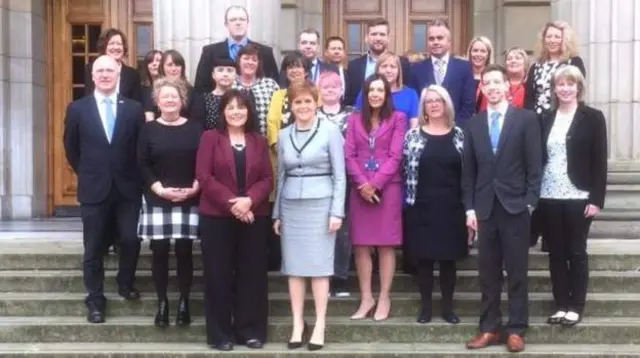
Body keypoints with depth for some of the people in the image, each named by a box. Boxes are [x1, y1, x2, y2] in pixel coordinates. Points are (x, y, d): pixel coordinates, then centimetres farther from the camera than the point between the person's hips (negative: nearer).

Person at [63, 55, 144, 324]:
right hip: (93, 189, 0)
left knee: (131, 241, 1)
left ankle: (125, 284, 28)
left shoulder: (134, 109, 1)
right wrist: (87, 174, 9)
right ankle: (95, 300, 16)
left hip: (127, 188, 1)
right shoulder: (78, 109, 1)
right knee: (94, 249, 5)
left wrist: (135, 178, 4)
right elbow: (71, 148, 8)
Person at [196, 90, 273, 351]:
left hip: (254, 216, 3)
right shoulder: (210, 137, 3)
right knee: (219, 275, 0)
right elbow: (204, 176, -7)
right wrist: (231, 203, -16)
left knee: (252, 274, 5)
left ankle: (250, 330, 14)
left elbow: (268, 179, 4)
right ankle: (220, 333, 8)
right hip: (216, 216, -2)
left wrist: (249, 200, -15)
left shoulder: (259, 141, 11)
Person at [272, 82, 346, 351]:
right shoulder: (284, 135, 10)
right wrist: (277, 213, 12)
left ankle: (320, 326, 4)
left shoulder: (330, 130, -3)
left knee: (319, 264, -2)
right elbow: (281, 176, 14)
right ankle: (298, 324, 11)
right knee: (294, 266, 4)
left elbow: (339, 175, -4)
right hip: (291, 205, 4)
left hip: (320, 203, -4)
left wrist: (337, 211, -10)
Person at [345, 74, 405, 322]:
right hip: (360, 189, 3)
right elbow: (349, 155, 4)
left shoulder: (397, 119, 4)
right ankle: (366, 298, 9)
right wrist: (362, 183, -10)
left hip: (387, 188, -2)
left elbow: (395, 156, -4)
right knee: (360, 244, 2)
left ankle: (384, 299, 6)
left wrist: (375, 184, -12)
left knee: (386, 244, 0)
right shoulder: (355, 119, 12)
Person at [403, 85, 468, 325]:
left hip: (451, 207, 1)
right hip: (422, 208, -1)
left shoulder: (459, 135, 4)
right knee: (424, 258, 4)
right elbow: (406, 170, 1)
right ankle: (425, 307, 14)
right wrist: (408, 201, -4)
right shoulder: (413, 135, 2)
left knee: (448, 258, 6)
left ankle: (447, 307, 16)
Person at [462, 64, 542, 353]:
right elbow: (468, 169, 9)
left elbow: (534, 165, -3)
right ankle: (489, 328, 15)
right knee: (488, 273, 7)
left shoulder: (526, 119, 0)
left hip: (515, 206, -3)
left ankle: (516, 330, 10)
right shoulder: (474, 124, 10)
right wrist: (470, 207, 3)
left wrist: (530, 203, -9)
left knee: (516, 272, 3)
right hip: (485, 208, 3)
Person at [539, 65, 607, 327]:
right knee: (556, 253, 7)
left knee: (576, 252, 4)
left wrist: (597, 199, -12)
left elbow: (600, 161, -5)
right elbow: (539, 158, 8)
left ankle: (576, 307, 12)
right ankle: (561, 305, 16)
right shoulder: (546, 120, 10)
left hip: (578, 197, -3)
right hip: (549, 196, 4)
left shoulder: (593, 117, -1)